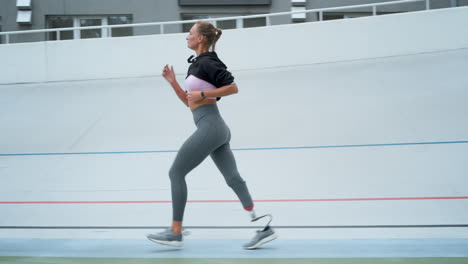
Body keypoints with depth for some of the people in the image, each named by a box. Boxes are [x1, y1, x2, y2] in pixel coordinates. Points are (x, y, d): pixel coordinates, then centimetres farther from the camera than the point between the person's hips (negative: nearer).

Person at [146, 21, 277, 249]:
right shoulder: (197, 64, 20)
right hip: (218, 129, 10)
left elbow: (233, 87, -15)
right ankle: (263, 228, 1)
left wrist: (203, 94, -16)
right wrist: (173, 82, 14)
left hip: (209, 128, -10)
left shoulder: (207, 62, -9)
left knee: (176, 173, -1)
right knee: (233, 178, 5)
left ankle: (175, 232, 4)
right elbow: (189, 102, 23)